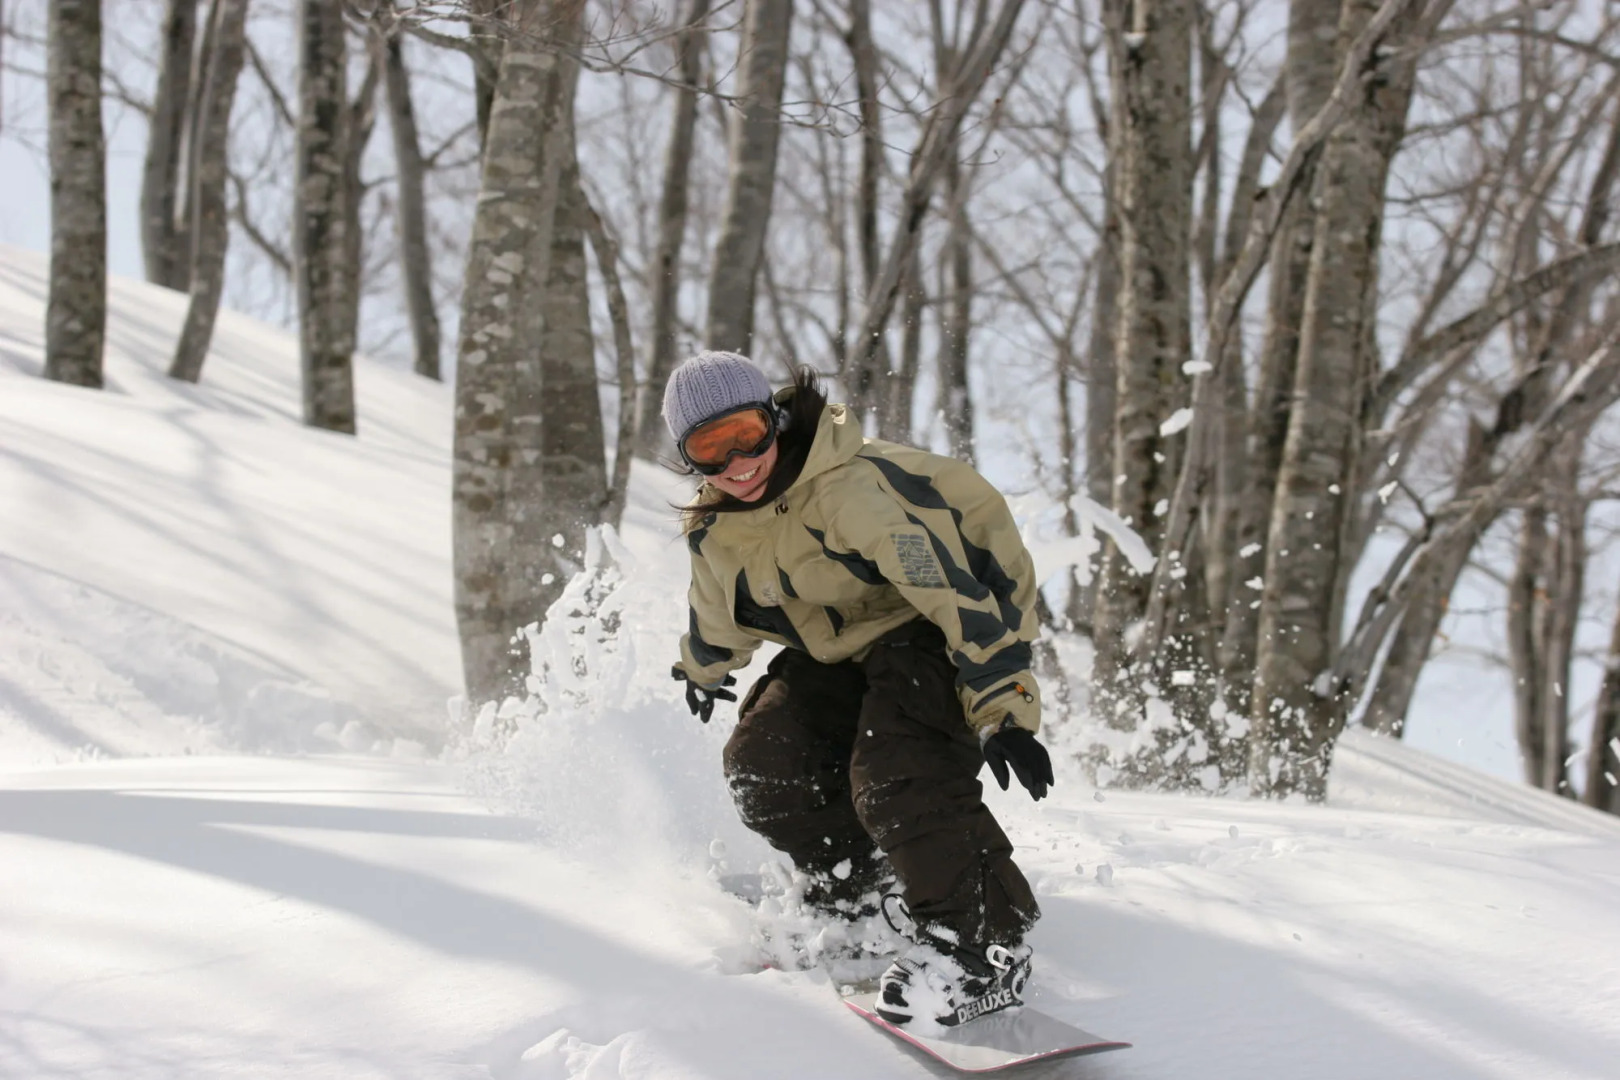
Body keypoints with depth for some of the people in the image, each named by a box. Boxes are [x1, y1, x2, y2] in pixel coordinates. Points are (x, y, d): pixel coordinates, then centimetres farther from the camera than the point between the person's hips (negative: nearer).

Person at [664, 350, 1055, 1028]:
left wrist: (1004, 711, -40)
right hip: (840, 649, 8)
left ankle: (985, 948, -24)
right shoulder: (715, 530, -6)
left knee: (898, 771, -30)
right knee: (761, 761, -8)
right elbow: (718, 613, 19)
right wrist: (701, 671, 37)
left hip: (936, 627, -8)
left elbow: (952, 592, -36)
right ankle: (848, 896, 16)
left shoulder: (851, 489, -33)